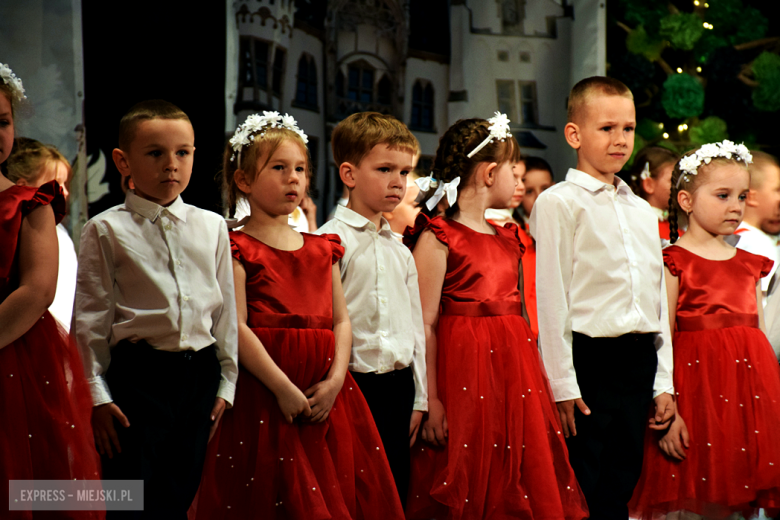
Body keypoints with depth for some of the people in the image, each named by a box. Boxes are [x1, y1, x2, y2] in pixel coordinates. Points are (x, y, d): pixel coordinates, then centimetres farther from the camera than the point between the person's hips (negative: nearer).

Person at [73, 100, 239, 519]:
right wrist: (96, 394, -6)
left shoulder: (212, 227, 10)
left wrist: (226, 383, 8)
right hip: (138, 373, -4)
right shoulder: (106, 230, 0)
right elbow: (90, 317, -1)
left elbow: (226, 310, 13)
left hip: (201, 373, 4)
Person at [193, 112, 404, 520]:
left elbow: (341, 320, 12)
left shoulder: (322, 249, 16)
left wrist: (335, 381, -5)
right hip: (264, 397, -6)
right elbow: (237, 327, -11)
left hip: (325, 399, 6)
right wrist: (284, 389, -17)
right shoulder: (238, 249, -3)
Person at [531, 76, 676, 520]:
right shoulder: (559, 203, -4)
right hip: (588, 356, -6)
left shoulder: (643, 212, 17)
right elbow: (551, 296, -8)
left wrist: (664, 382, 13)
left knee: (622, 482, 9)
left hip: (639, 361, 6)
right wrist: (563, 383, -12)